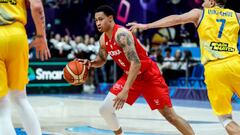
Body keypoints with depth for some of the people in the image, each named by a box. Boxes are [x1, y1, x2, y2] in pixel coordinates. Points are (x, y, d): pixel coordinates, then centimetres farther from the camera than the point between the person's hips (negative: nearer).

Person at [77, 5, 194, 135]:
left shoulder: (121, 34, -27)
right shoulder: (103, 39, 0)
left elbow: (136, 63, -34)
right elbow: (101, 60, 18)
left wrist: (125, 90, -39)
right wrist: (90, 63, -7)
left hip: (148, 76, -8)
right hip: (130, 76, 8)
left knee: (170, 116, -7)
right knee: (105, 109, -1)